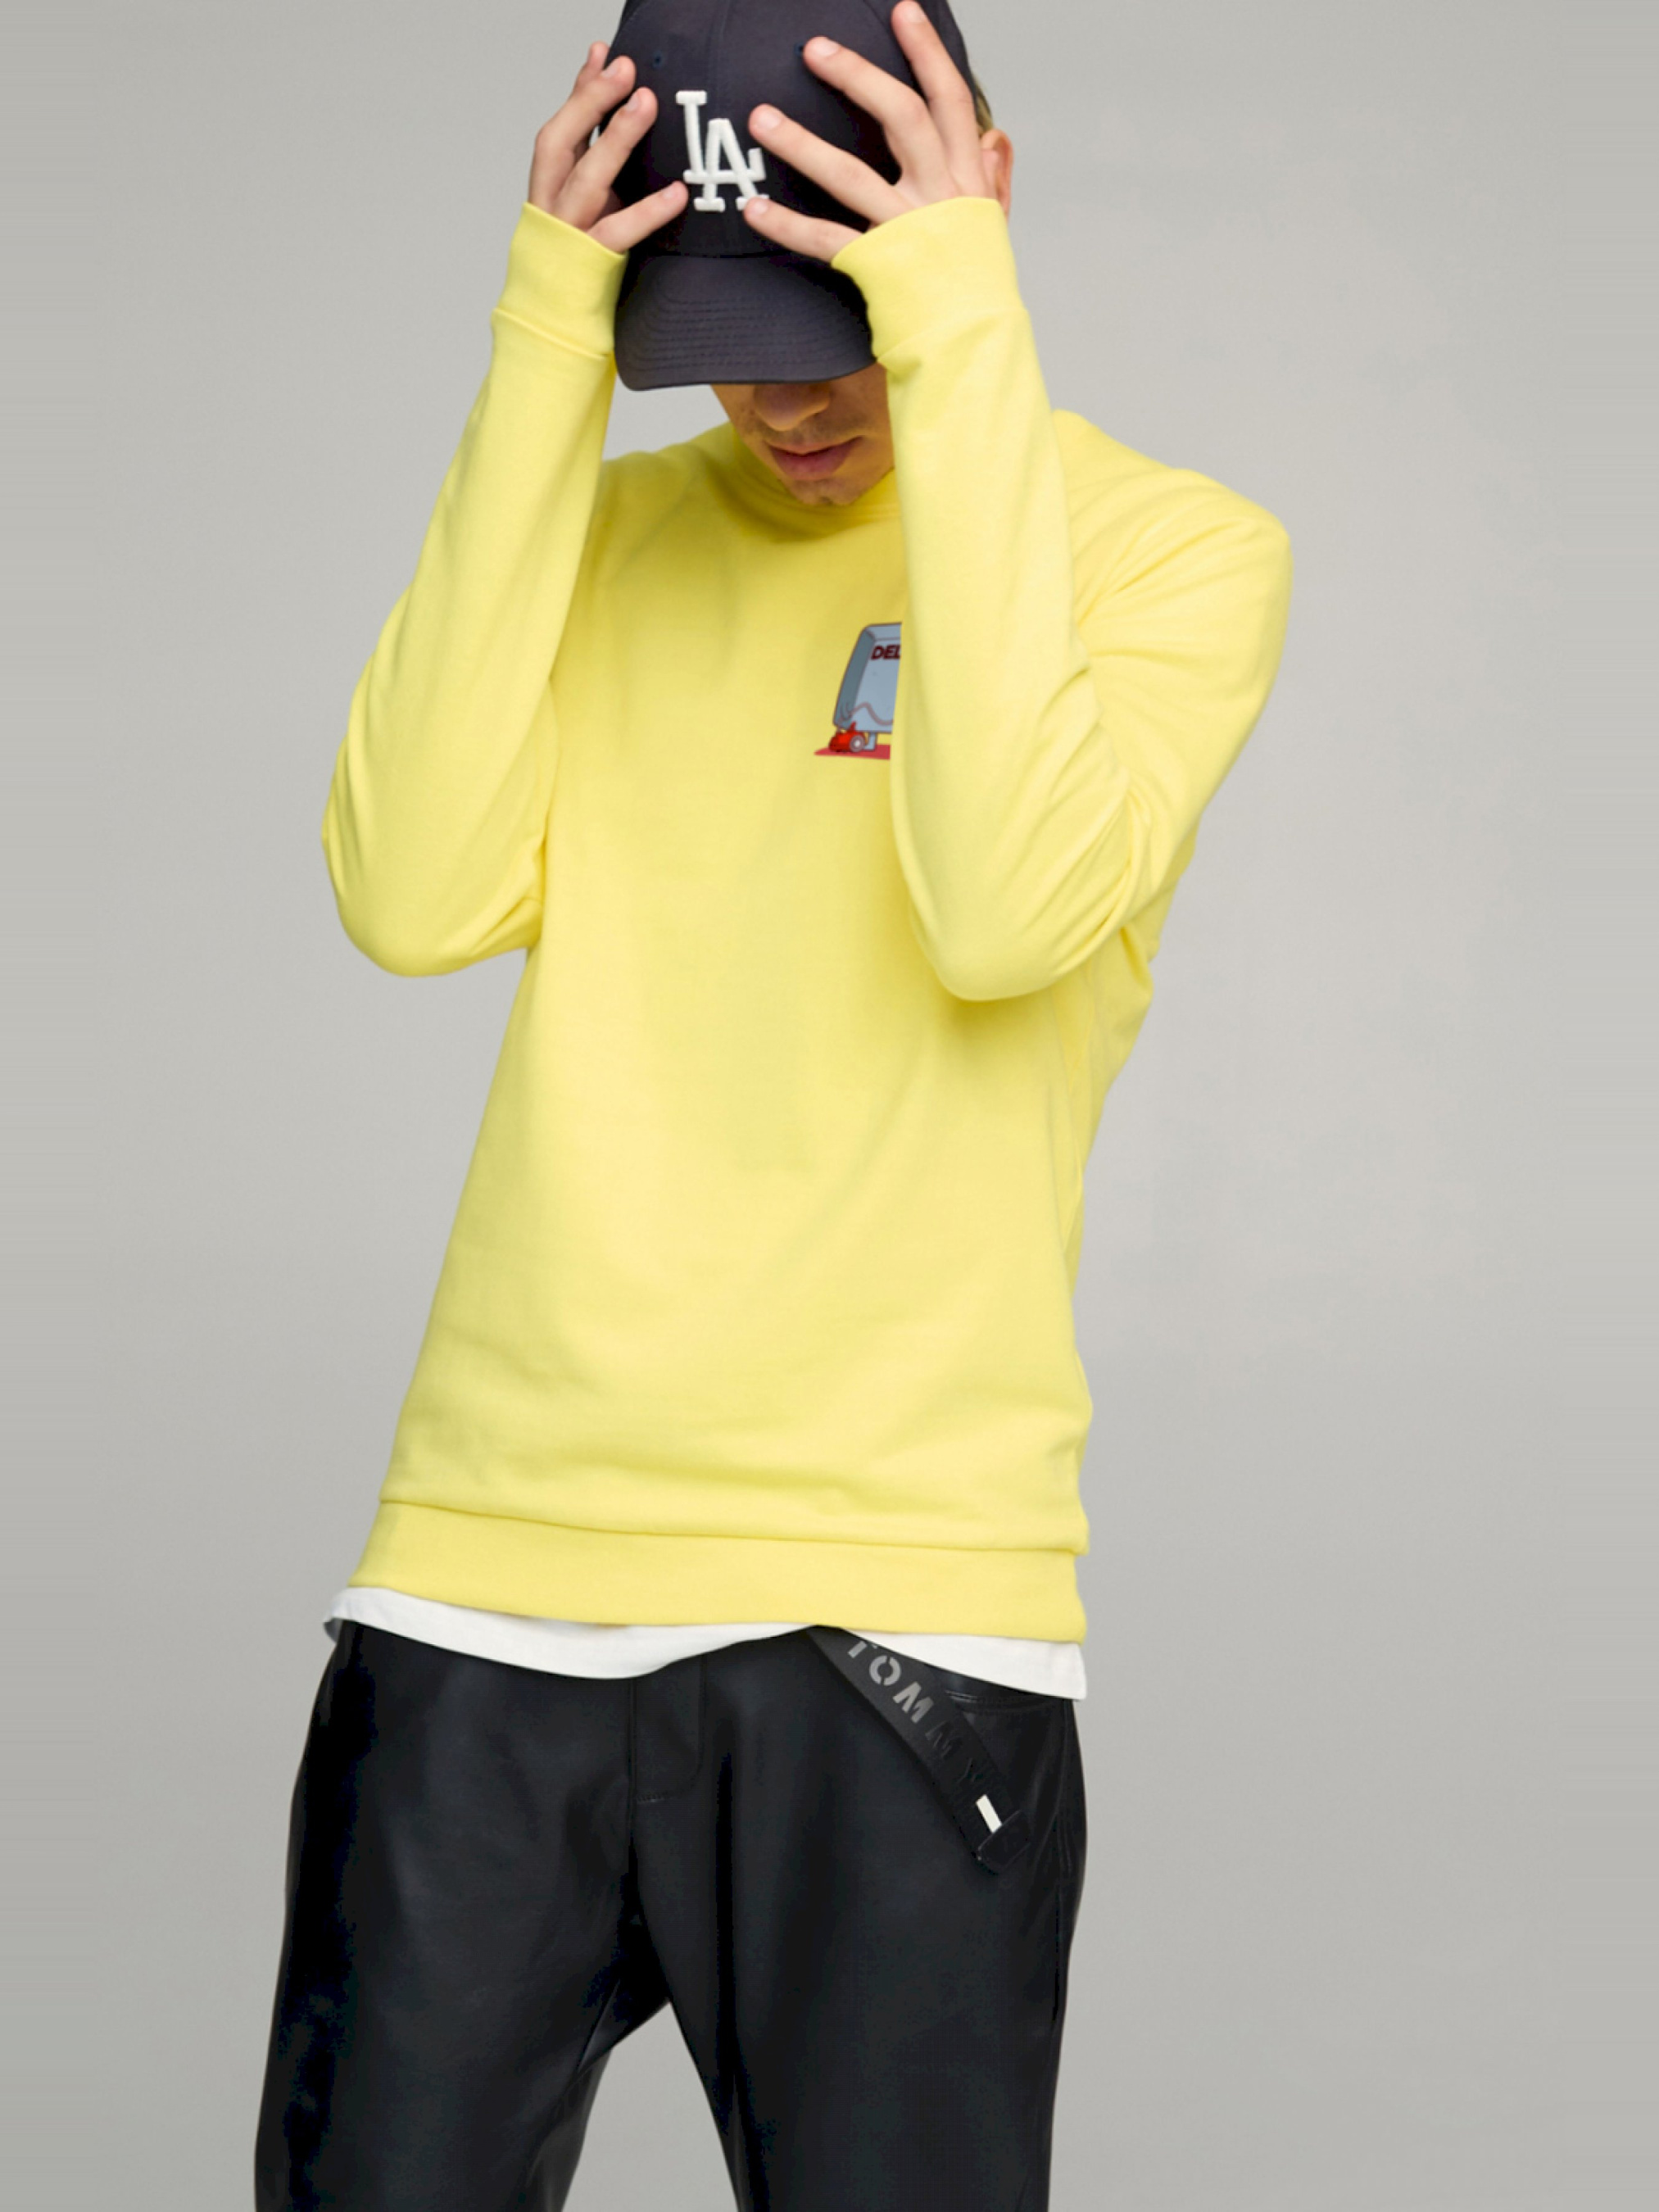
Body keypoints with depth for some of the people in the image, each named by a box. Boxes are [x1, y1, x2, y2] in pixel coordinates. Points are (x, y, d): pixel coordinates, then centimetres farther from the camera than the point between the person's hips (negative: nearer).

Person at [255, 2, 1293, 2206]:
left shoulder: (1175, 547, 1)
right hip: (489, 1562, 3)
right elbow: (416, 896, -5)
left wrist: (959, 363, -15)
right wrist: (541, 374, -6)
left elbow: (1004, 914, -18)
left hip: (893, 1604, -3)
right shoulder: (616, 521, 12)